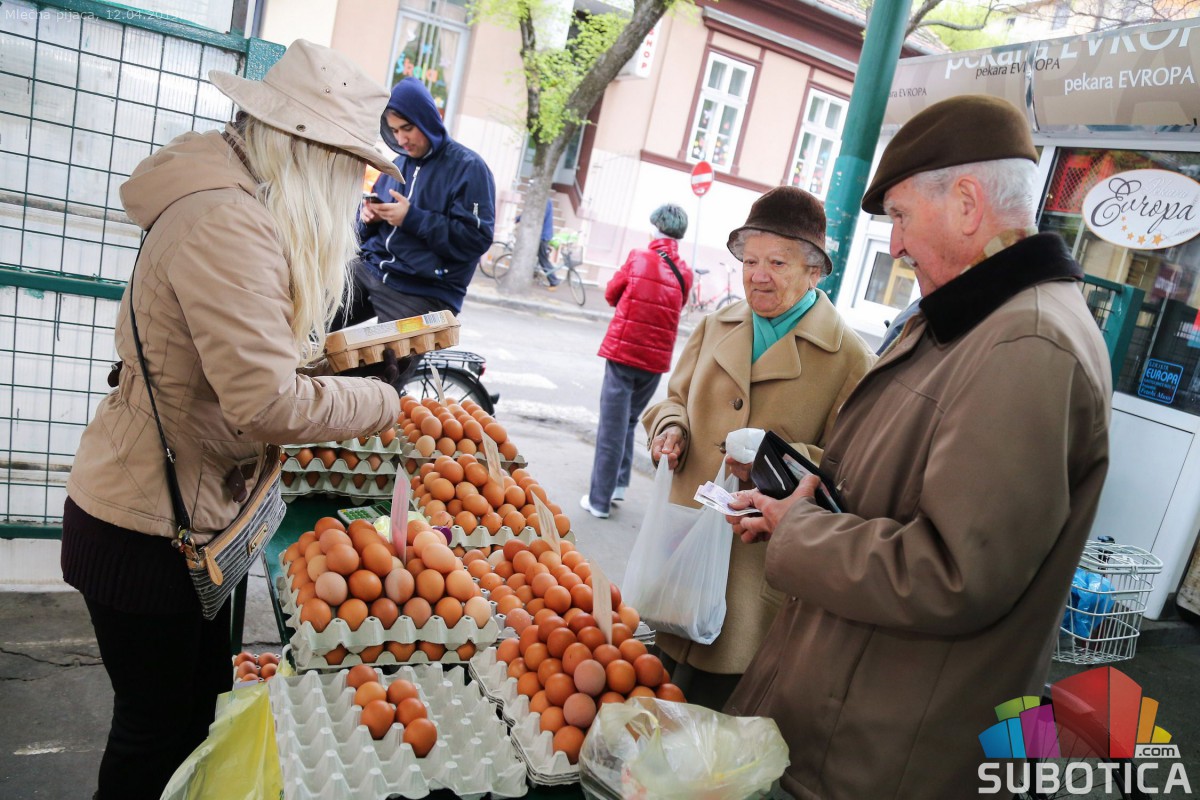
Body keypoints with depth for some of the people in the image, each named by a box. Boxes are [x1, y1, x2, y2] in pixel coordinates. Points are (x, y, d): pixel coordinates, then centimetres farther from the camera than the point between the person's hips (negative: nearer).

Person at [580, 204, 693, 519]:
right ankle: (619, 483, 21)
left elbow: (611, 294, 7)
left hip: (623, 351, -3)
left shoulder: (638, 258, -5)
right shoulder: (684, 273, 3)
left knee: (612, 426, 2)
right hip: (656, 360, 3)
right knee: (629, 422, 21)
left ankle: (599, 499, 6)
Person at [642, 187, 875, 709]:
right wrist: (671, 427, -3)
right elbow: (676, 398, 19)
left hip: (757, 564, -5)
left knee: (714, 700, 5)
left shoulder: (849, 357, -7)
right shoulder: (716, 327, 10)